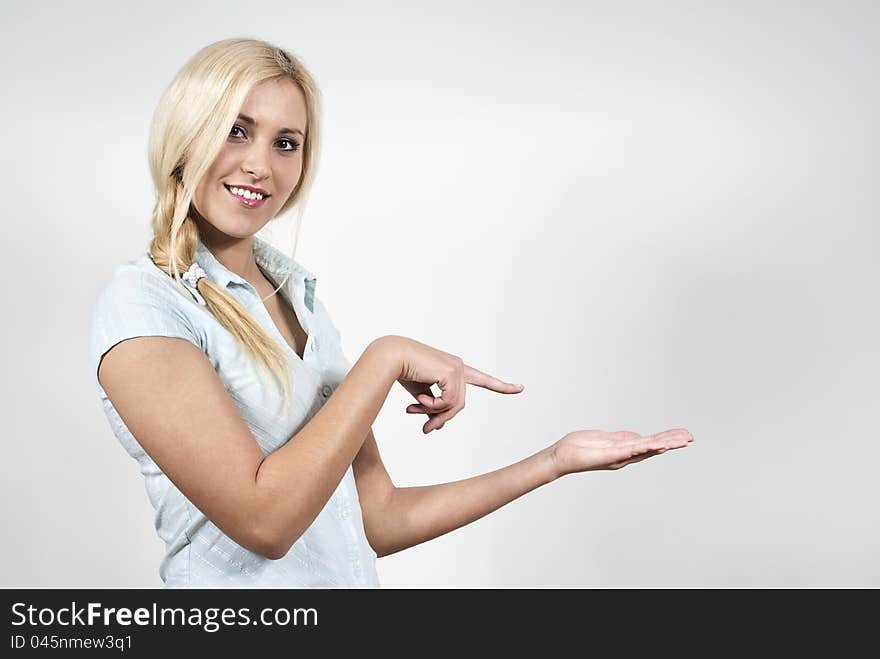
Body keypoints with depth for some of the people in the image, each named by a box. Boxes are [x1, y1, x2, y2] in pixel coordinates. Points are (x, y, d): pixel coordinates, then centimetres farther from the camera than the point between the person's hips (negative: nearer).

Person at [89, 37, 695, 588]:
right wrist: (387, 357, -18)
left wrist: (557, 460, 0)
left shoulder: (302, 298, 5)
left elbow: (378, 521, 3)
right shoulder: (142, 301, -14)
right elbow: (264, 520, -23)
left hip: (355, 581, 6)